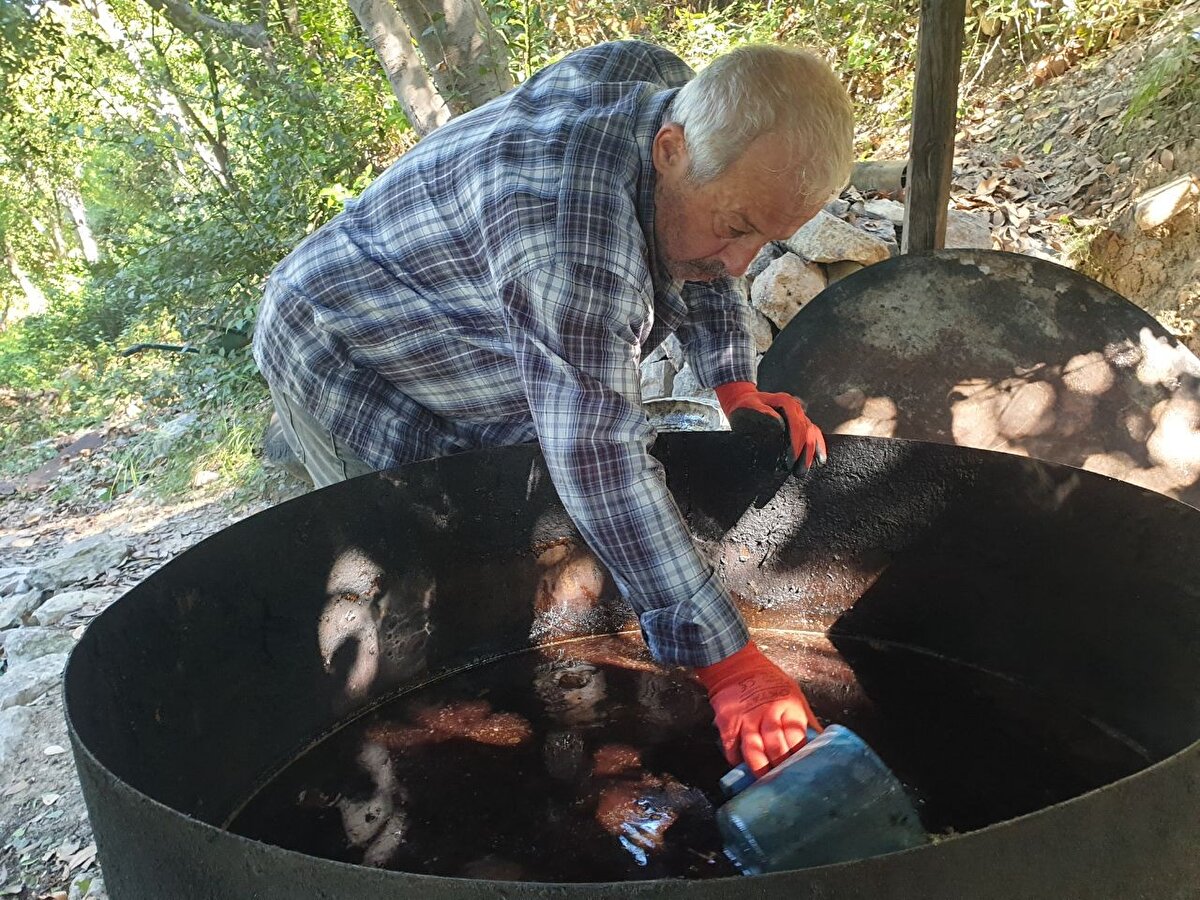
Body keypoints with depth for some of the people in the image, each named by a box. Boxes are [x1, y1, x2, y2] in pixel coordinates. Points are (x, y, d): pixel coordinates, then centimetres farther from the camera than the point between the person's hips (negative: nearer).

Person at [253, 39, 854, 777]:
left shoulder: (683, 110, -14)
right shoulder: (571, 218, -42)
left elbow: (710, 270, 5)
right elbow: (601, 459, -44)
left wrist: (736, 384, -10)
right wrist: (727, 660, -41)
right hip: (344, 360, -8)